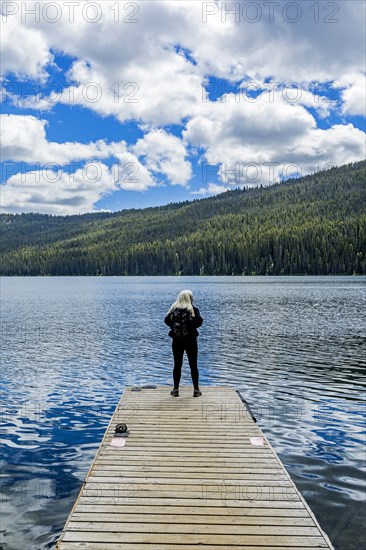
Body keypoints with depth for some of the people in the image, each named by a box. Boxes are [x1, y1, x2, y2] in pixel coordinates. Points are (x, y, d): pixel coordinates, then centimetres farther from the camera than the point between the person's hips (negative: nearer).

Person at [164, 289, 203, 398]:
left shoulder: (174, 309, -1)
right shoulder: (193, 309, -7)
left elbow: (167, 320, -2)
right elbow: (199, 322, -14)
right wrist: (192, 325, 6)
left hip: (177, 340, 2)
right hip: (190, 340, -2)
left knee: (177, 365, 9)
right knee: (193, 365, 7)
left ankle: (176, 389, 11)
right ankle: (196, 390, 11)